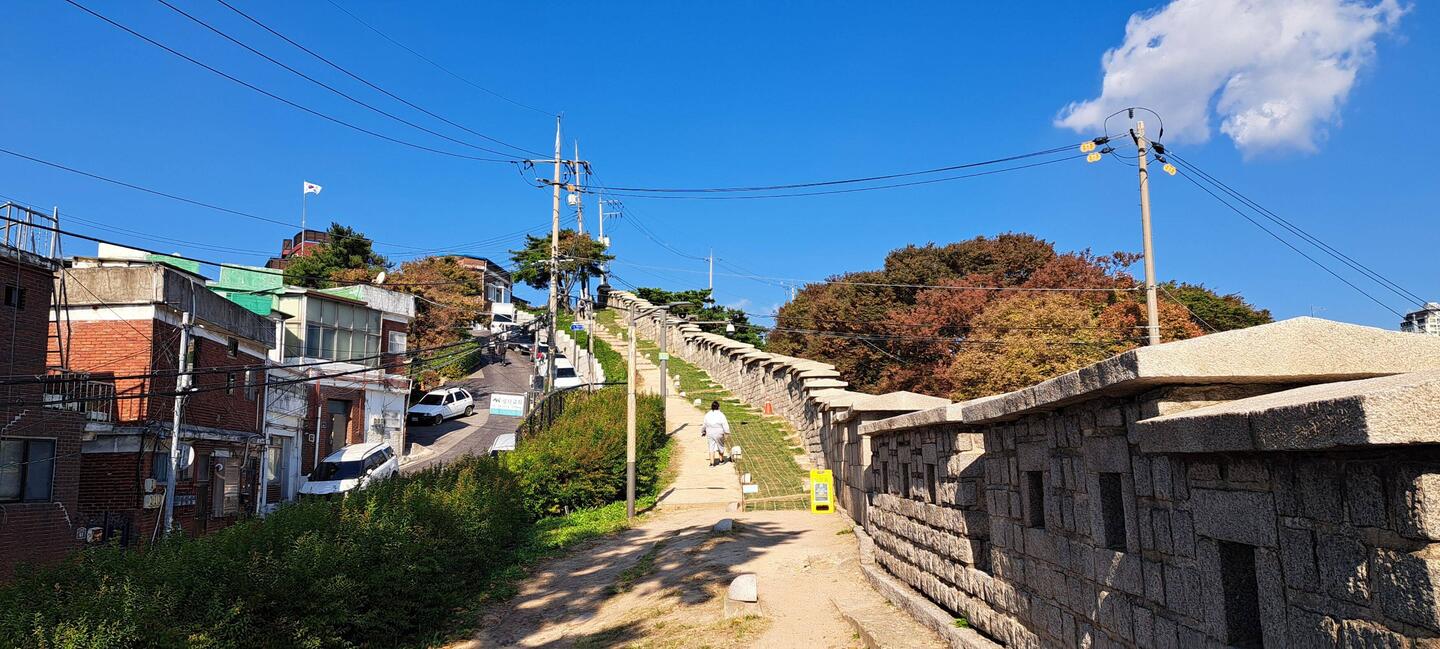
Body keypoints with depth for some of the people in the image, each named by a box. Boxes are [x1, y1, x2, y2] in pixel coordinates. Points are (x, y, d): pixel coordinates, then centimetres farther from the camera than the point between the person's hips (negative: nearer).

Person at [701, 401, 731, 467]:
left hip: (710, 434, 2)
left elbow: (704, 425, 9)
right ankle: (721, 460, 31)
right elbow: (725, 425, -13)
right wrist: (727, 433, -6)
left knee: (711, 447, 5)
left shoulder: (707, 415, -1)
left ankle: (712, 463, -2)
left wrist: (703, 432, 24)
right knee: (720, 446, 17)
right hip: (719, 434, -2)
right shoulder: (721, 415, -12)